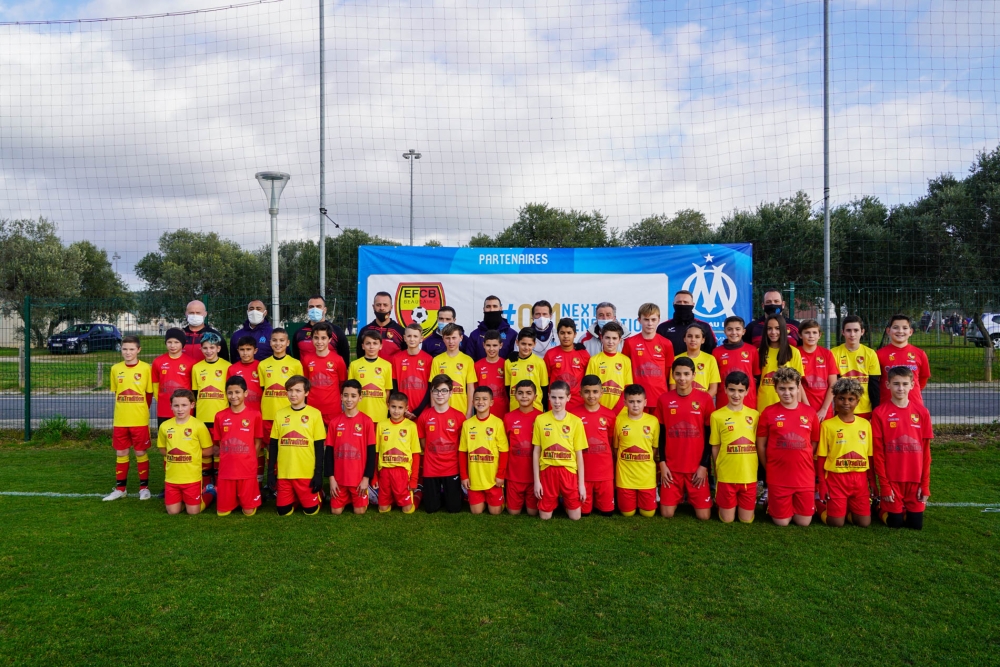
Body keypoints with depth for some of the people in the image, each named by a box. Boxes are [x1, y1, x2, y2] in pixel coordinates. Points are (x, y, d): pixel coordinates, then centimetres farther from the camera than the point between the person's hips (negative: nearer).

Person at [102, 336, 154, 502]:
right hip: (120, 420, 3)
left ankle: (144, 487, 17)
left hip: (140, 420, -3)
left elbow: (149, 394, 3)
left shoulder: (145, 368, -5)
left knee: (141, 453, 5)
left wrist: (140, 410, 1)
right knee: (120, 453, 11)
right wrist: (121, 411, 6)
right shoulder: (115, 369, 4)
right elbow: (115, 393, 12)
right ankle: (120, 488, 22)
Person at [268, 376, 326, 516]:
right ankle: (295, 499, 34)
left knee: (311, 510, 2)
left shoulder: (315, 414, -5)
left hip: (307, 473, -3)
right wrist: (271, 472, 5)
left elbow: (320, 447, -3)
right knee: (283, 511, 5)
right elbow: (273, 445, 9)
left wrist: (318, 473, -7)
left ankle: (317, 495, 31)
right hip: (284, 473, 3)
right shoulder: (280, 414, 4)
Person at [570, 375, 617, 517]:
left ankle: (598, 502, 37)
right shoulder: (573, 414, -7)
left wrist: (613, 467, 9)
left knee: (607, 511, 8)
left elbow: (613, 444, 10)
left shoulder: (610, 415, -1)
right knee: (584, 512, 7)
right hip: (582, 471, -1)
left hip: (605, 471, 2)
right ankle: (589, 504, 37)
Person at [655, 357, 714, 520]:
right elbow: (661, 434, 4)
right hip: (671, 466, 1)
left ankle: (691, 498, 31)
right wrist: (662, 463, -2)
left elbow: (709, 435, -1)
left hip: (697, 466, -1)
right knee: (667, 513, -1)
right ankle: (679, 497, 31)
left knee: (704, 515, -1)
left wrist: (704, 465, -5)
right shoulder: (664, 399, -2)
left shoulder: (705, 399, -5)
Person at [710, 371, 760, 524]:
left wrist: (753, 467, 6)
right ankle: (720, 503, 35)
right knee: (727, 519, 7)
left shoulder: (754, 415, 3)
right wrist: (717, 470, 2)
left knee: (746, 520, 9)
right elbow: (715, 447, 2)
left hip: (749, 475, 2)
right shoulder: (717, 416, -4)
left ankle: (742, 505, 38)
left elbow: (758, 444, 10)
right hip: (726, 475, -2)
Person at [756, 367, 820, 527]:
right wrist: (769, 468, 2)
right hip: (777, 477, -2)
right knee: (781, 522, 4)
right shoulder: (768, 412, -5)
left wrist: (802, 462, 5)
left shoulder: (810, 412, 1)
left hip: (805, 476, 2)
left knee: (804, 522, 8)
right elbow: (761, 445, 1)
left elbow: (814, 443, 10)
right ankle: (771, 506, 33)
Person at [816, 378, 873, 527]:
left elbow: (871, 456, 10)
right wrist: (822, 484, -6)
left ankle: (849, 508, 29)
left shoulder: (865, 424, 5)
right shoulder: (827, 425, -4)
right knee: (836, 522, -5)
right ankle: (823, 508, 26)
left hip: (860, 479, 3)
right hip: (835, 478, -3)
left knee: (864, 522, -2)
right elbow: (821, 457, -2)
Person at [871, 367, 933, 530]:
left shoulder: (922, 412, 1)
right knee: (894, 523, 2)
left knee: (916, 524, 5)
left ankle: (904, 509, 36)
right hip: (891, 479, -2)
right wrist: (884, 485, -9)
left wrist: (925, 484, 0)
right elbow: (878, 452, -7)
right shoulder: (880, 413, -8)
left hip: (915, 479, 3)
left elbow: (926, 451, 3)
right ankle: (882, 506, 32)